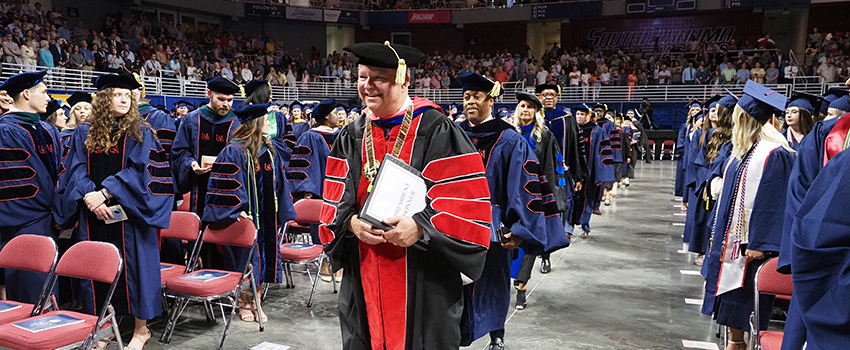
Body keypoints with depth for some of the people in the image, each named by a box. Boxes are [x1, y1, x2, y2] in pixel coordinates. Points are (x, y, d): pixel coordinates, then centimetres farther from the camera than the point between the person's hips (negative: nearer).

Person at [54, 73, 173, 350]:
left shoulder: (140, 132, 0)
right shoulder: (84, 133, 9)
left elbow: (139, 170, -10)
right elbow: (77, 170, 4)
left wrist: (106, 192, -19)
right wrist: (89, 196, -14)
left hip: (129, 212, -3)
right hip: (93, 213, 3)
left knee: (132, 266, 1)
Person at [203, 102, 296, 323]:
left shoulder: (269, 151, 9)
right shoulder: (235, 151, -13)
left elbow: (278, 183, 15)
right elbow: (227, 185, -16)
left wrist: (281, 213, 13)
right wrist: (237, 212, -22)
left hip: (266, 217, 7)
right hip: (247, 216, -7)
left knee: (263, 255, 11)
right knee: (245, 257, 2)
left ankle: (255, 301, 23)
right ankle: (244, 302, 19)